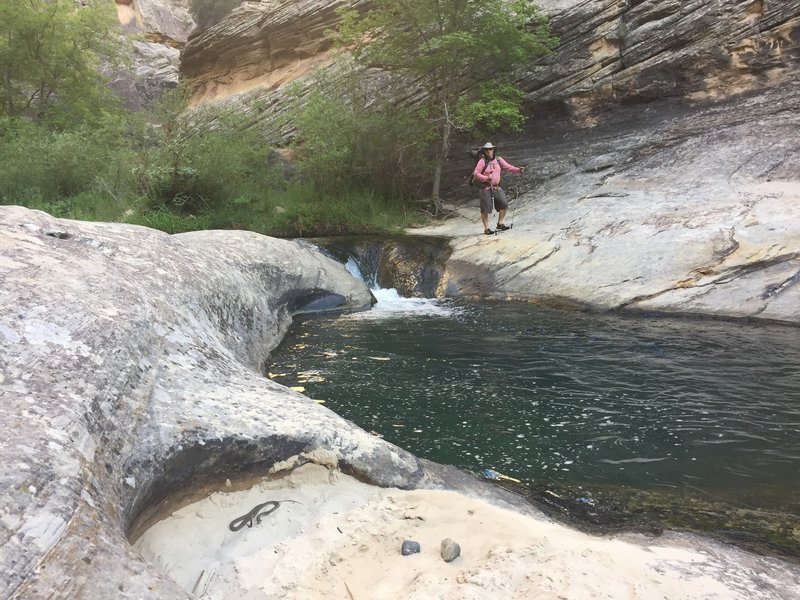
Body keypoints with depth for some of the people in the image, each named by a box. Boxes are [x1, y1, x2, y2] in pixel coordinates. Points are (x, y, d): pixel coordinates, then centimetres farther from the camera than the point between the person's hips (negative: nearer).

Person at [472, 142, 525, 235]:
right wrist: (486, 178, -21)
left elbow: (508, 167, 6)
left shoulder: (498, 159, 7)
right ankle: (486, 228, 10)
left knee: (504, 204, 2)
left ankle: (500, 224, 18)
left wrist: (518, 169, -7)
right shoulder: (482, 161, -8)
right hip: (485, 188, -5)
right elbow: (475, 174, -11)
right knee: (485, 209, -2)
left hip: (497, 187, 5)